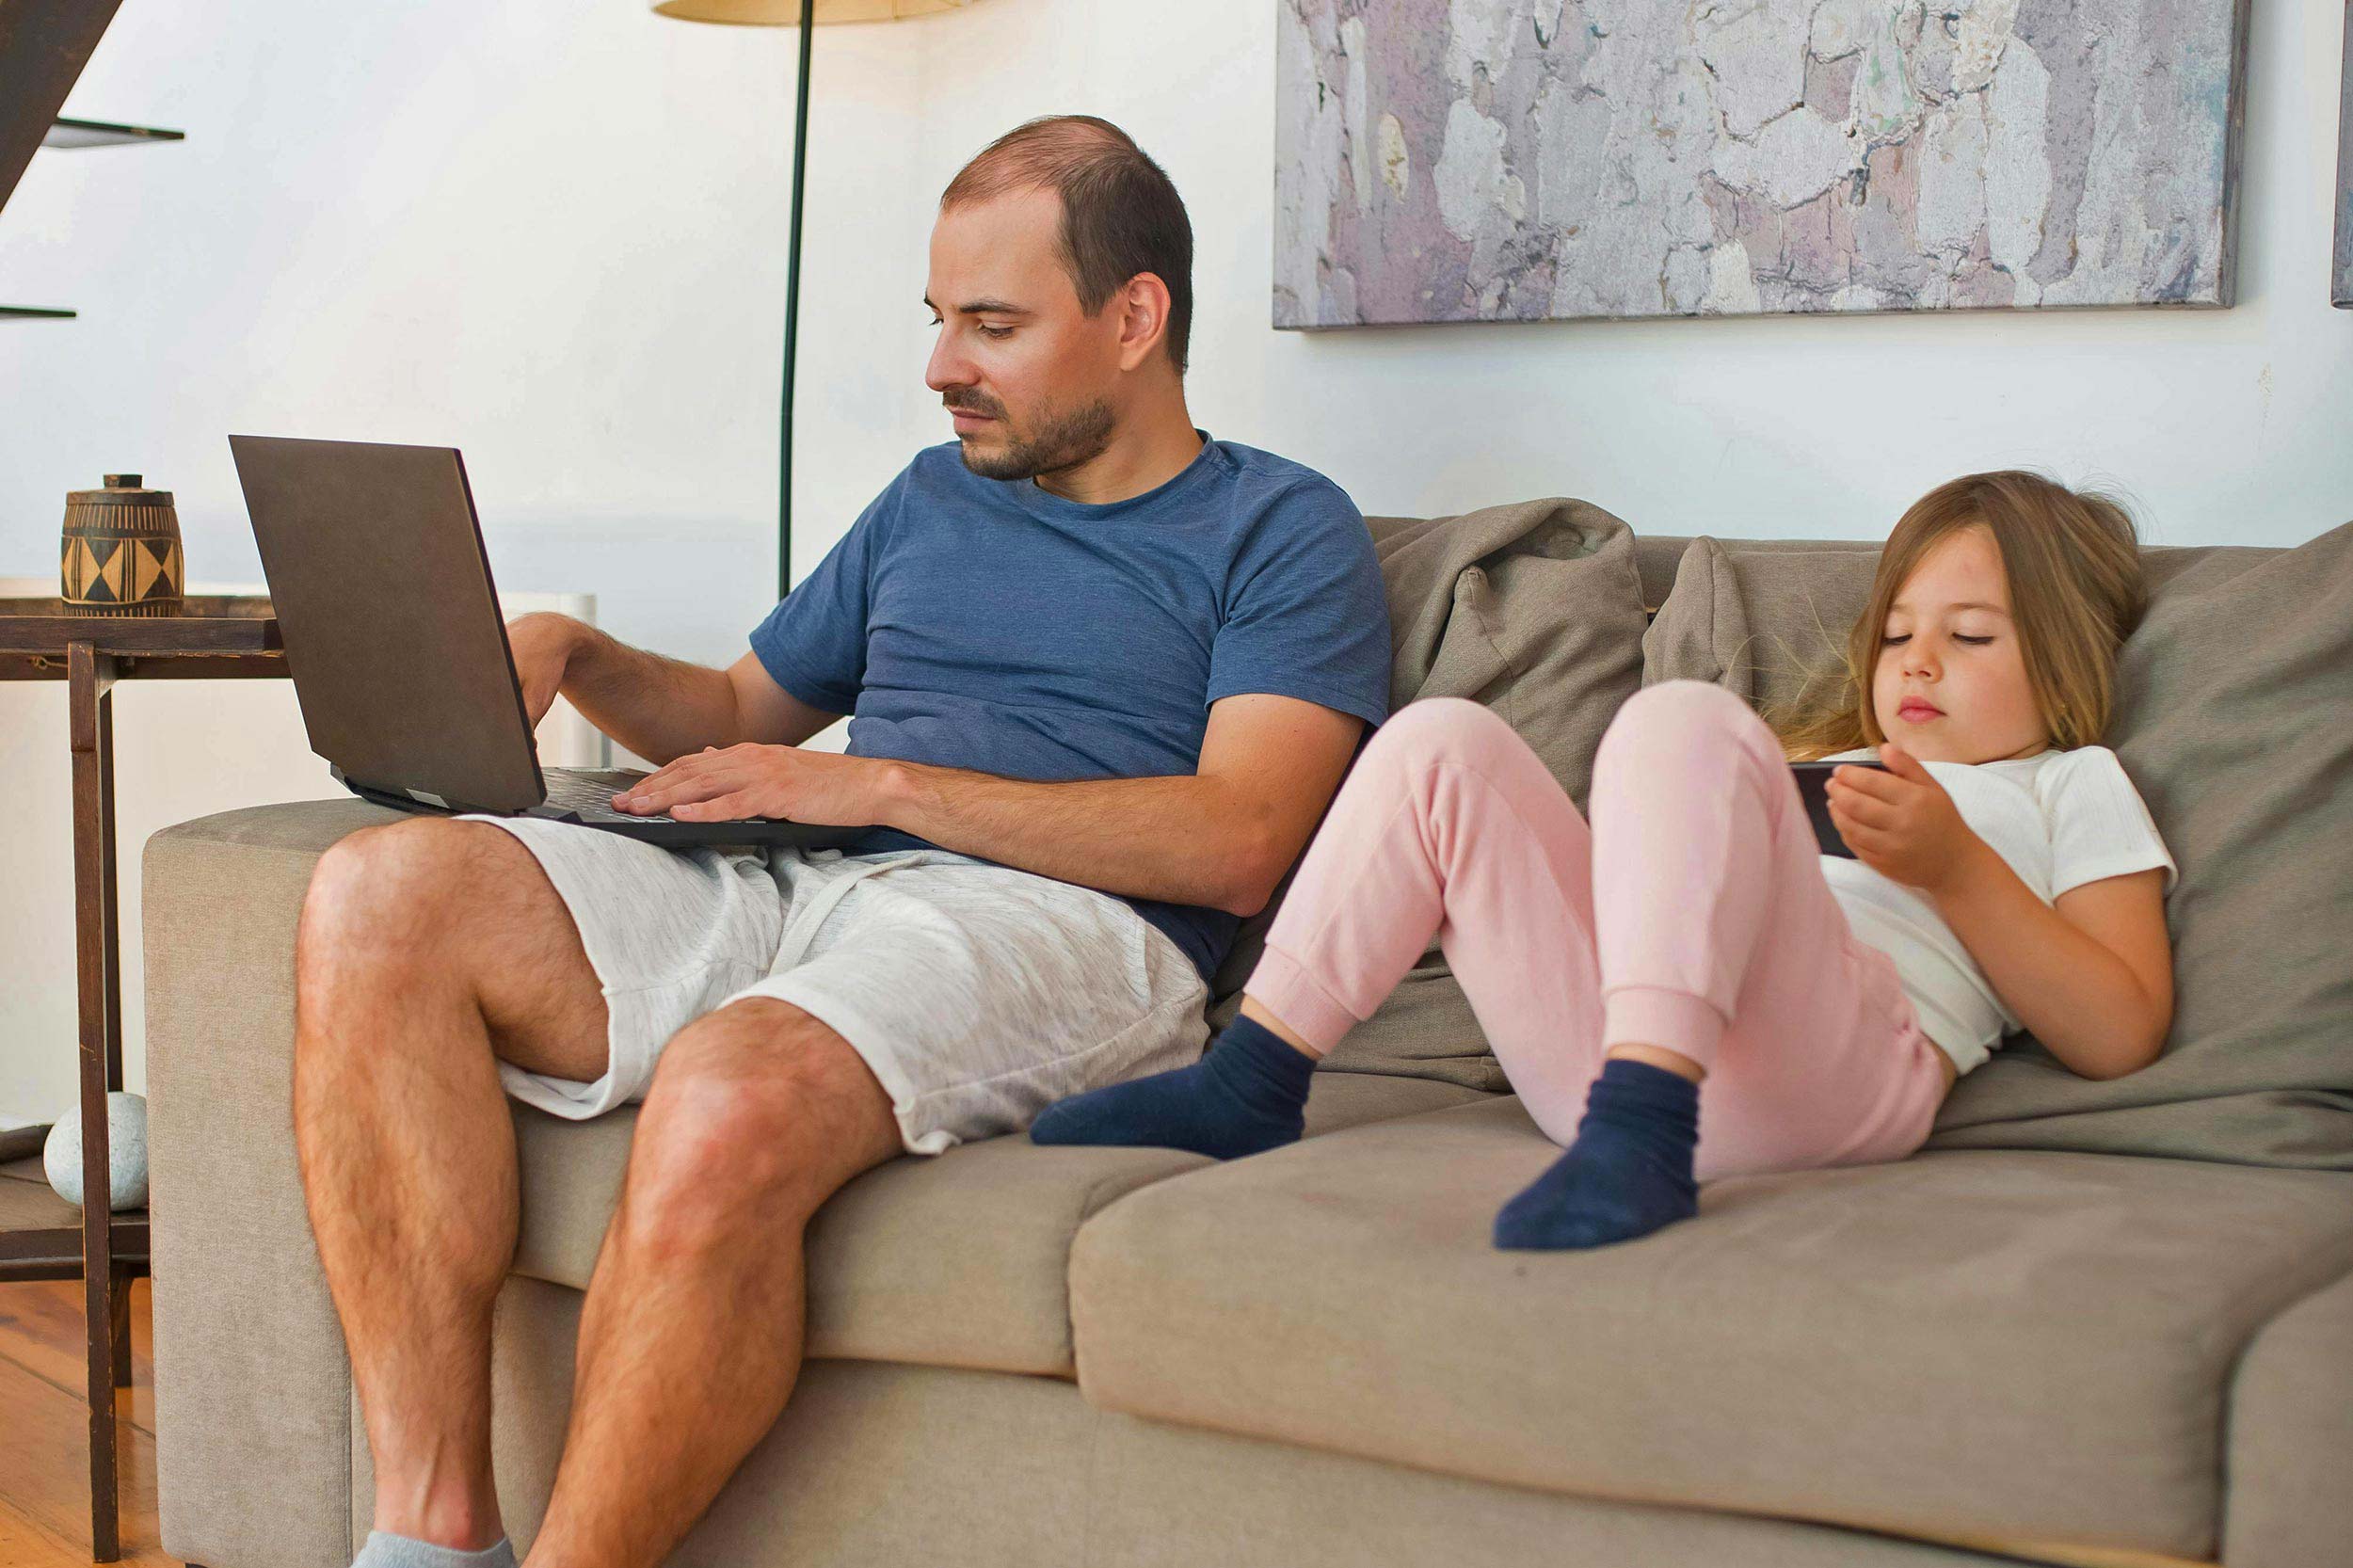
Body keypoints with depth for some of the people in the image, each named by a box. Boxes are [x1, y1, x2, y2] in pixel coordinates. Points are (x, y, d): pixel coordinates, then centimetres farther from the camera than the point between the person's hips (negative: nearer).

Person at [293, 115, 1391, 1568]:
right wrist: (572, 655, 14)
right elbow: (743, 712, 37)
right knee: (381, 892, -20)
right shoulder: (932, 498, 29)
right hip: (789, 896, 7)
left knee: (729, 1097, -40)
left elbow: (1236, 844, -6)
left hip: (1054, 920, -6)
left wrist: (877, 784, -8)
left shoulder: (1284, 528, 9)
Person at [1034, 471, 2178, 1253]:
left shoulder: (2067, 787, 26)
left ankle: (1641, 1132, -46)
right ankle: (1247, 1084, -14)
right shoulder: (1821, 763, 42)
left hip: (1828, 1064, -5)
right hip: (1607, 1043, 5)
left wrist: (1954, 864, 0)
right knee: (1442, 741, -7)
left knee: (1683, 718, -27)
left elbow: (2120, 1035, 9)